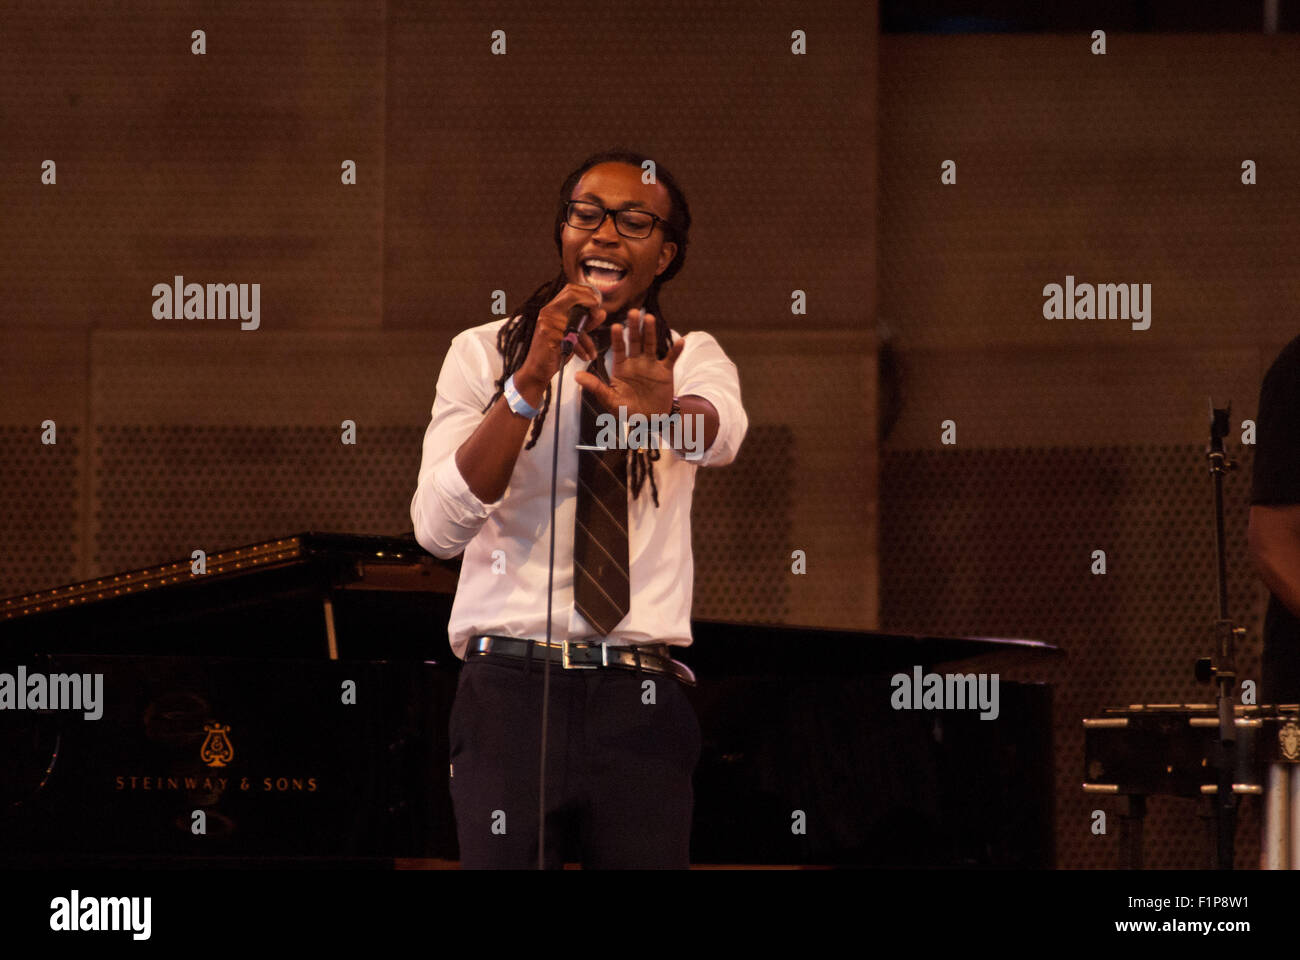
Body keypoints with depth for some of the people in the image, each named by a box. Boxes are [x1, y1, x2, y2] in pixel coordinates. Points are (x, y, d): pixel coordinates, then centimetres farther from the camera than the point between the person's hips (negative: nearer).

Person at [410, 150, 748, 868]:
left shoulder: (692, 357, 13)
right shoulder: (484, 353, 9)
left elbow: (722, 434, -13)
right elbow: (438, 527, -6)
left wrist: (664, 413, -39)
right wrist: (529, 382, -16)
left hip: (642, 702, 1)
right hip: (510, 689, -1)